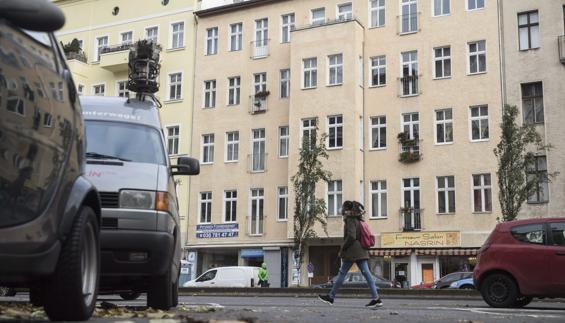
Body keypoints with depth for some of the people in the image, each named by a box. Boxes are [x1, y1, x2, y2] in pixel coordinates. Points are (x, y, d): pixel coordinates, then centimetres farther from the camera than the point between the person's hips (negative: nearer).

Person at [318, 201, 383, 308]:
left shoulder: (350, 220, -9)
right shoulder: (358, 220, 18)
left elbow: (351, 236, -18)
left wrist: (342, 249, -11)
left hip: (352, 251, -8)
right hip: (361, 251, 8)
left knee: (342, 273, -1)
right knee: (366, 273, 0)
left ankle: (330, 297, 7)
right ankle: (376, 298, -7)